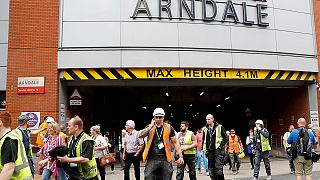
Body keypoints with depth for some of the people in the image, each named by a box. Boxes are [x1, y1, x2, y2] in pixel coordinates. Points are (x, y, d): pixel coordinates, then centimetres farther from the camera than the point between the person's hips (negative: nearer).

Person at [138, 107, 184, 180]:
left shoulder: (168, 128, 3)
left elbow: (175, 142, 6)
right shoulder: (149, 127, 6)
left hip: (165, 159, 0)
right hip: (152, 159, 0)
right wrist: (151, 126, -12)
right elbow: (140, 135, -10)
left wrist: (180, 156, -2)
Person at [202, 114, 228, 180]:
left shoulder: (219, 127, -3)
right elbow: (203, 140, 19)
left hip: (218, 150, -5)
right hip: (210, 152, 5)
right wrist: (204, 149, 9)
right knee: (211, 169, 8)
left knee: (218, 168, -11)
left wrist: (220, 146, -10)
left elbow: (225, 138, -2)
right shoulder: (205, 129, 10)